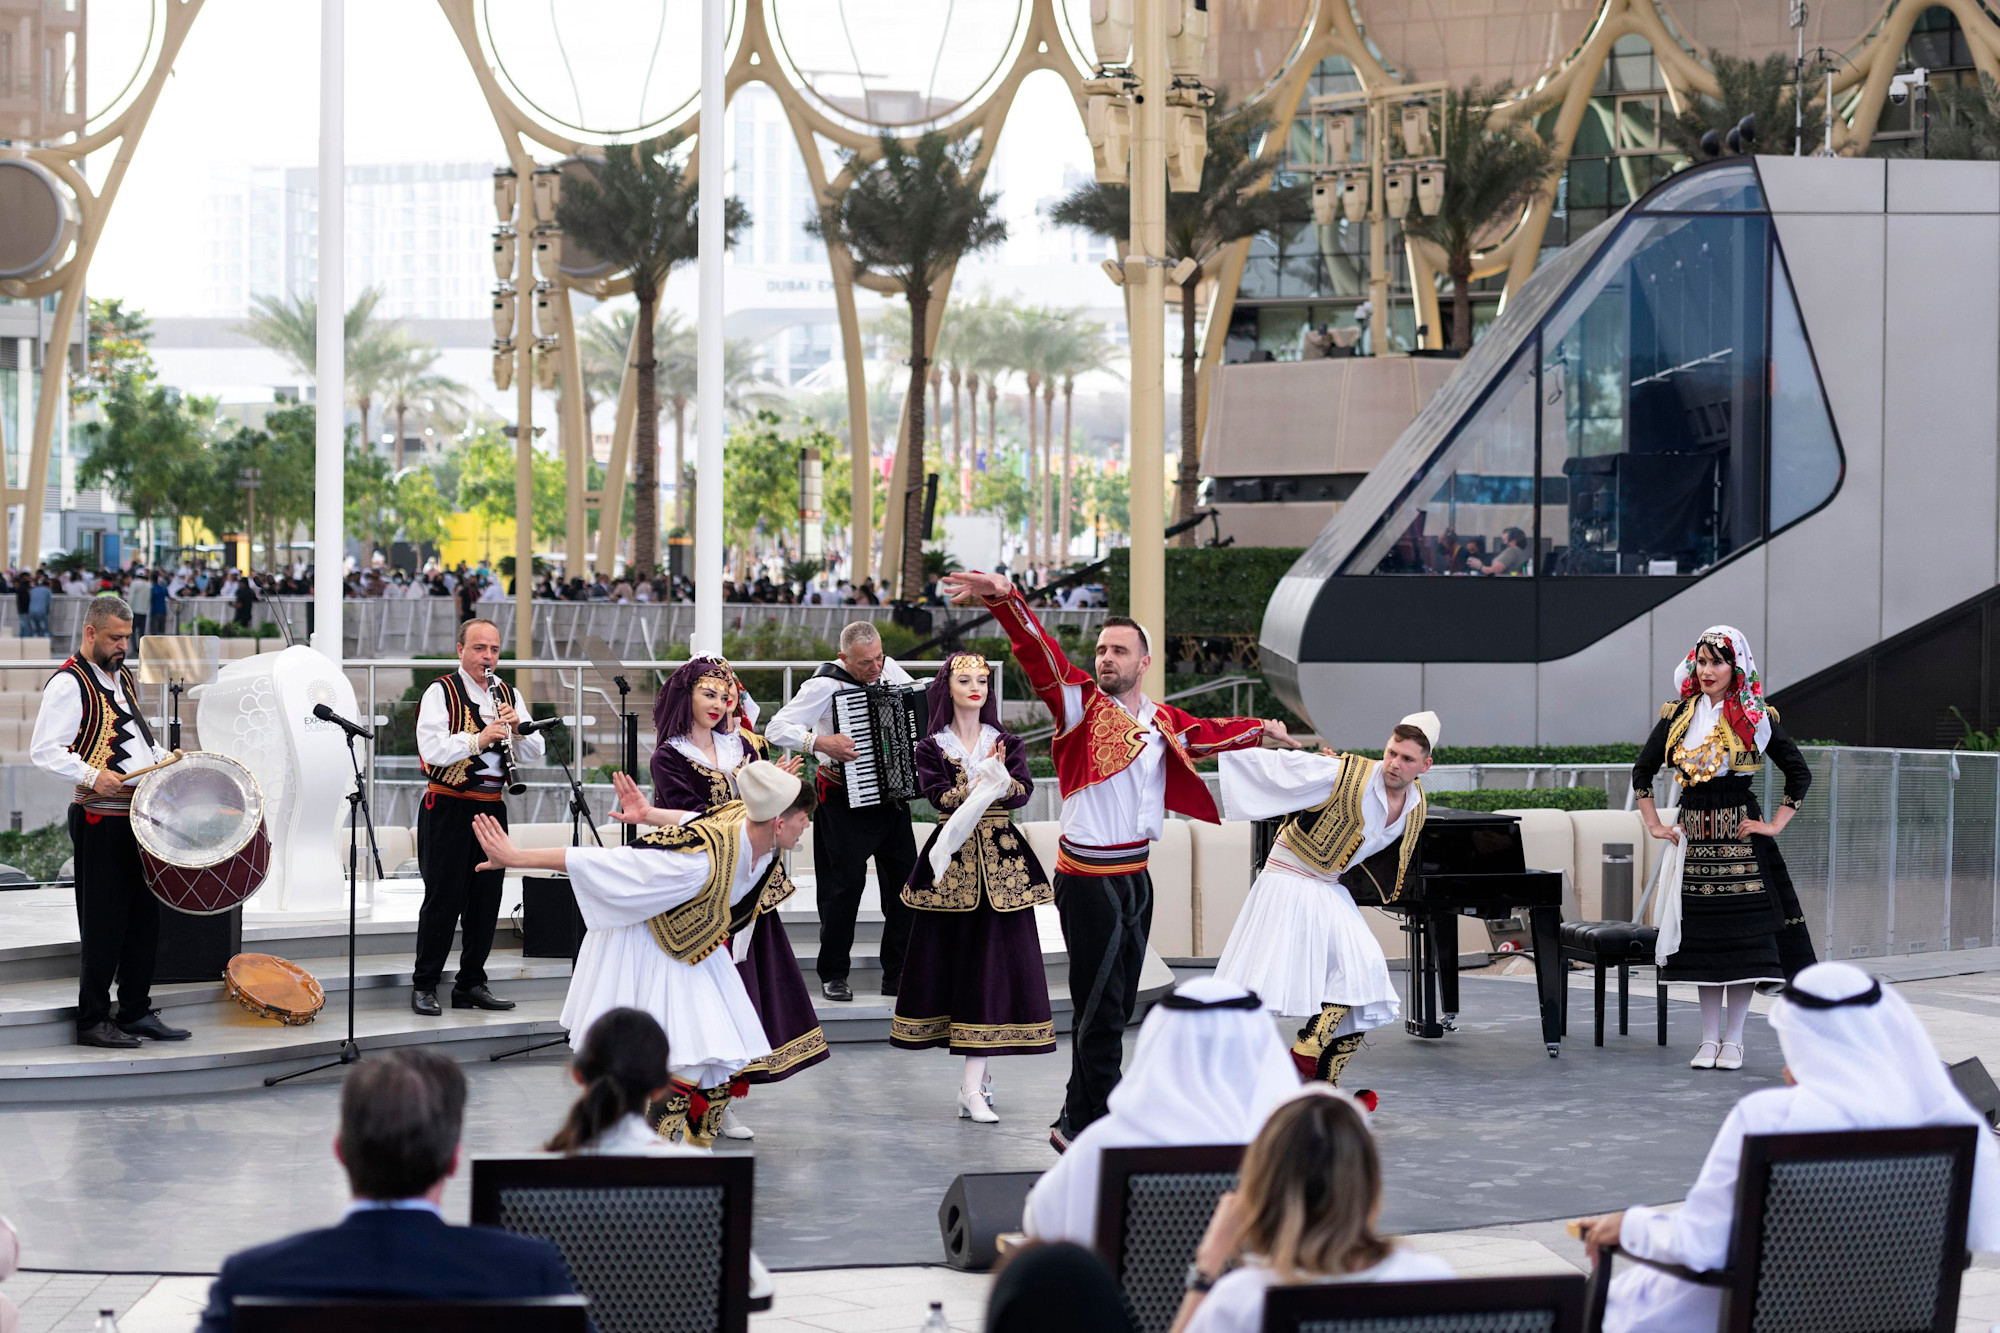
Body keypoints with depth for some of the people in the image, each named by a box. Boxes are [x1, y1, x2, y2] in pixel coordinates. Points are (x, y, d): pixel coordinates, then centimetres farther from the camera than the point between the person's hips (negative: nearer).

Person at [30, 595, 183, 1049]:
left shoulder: (124, 679, 17)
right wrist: (91, 776, -26)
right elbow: (44, 751, -16)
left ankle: (136, 1012, 20)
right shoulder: (68, 684, -10)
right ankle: (93, 1021, 3)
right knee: (104, 922, -5)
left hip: (140, 815, 8)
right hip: (101, 819, -8)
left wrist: (165, 758, 13)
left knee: (144, 916, 10)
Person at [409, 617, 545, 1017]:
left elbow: (534, 753, 9)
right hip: (449, 807, -6)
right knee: (444, 896, -4)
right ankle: (424, 986, 3)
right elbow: (432, 748, -17)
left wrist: (517, 727, -10)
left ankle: (471, 984, 18)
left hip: (492, 805, 6)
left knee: (486, 898, 8)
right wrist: (478, 738, -27)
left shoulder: (508, 694, 12)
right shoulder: (441, 692, -4)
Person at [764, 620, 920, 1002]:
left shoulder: (890, 669, 4)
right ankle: (833, 975, 6)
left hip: (892, 794, 6)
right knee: (846, 883, -5)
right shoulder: (826, 685, -13)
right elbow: (777, 728, -18)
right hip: (845, 797, -6)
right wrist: (821, 742, -28)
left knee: (905, 881, 5)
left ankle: (898, 974, 13)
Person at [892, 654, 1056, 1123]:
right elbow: (939, 795, -10)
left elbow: (1024, 790, -4)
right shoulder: (931, 747, 7)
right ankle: (979, 1076, 7)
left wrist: (995, 781, -21)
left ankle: (972, 1084, -5)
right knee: (952, 957, -2)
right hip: (952, 860, -1)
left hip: (1001, 862, 1)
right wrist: (985, 782, -19)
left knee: (994, 960, -6)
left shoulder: (1006, 742, 12)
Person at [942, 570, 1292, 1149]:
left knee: (1114, 1008, 13)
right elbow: (1040, 656, -22)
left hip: (1135, 876, 7)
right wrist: (1005, 600, -36)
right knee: (1101, 1008, -6)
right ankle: (1095, 1129, 0)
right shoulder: (1082, 703, -7)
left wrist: (1261, 731, 27)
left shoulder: (1163, 721, 11)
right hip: (1088, 878, -7)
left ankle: (1076, 1122, 23)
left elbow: (1211, 732, 32)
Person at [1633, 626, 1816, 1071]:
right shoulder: (1677, 716, 6)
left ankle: (1733, 1040, 4)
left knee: (1743, 934, -4)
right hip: (1695, 836, 3)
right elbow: (1642, 771, 14)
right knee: (1702, 934, 4)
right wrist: (1654, 825, 7)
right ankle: (1709, 1039, 11)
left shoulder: (1755, 719, -1)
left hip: (1741, 834, -3)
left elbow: (1799, 774, 1)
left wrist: (1775, 825, -4)